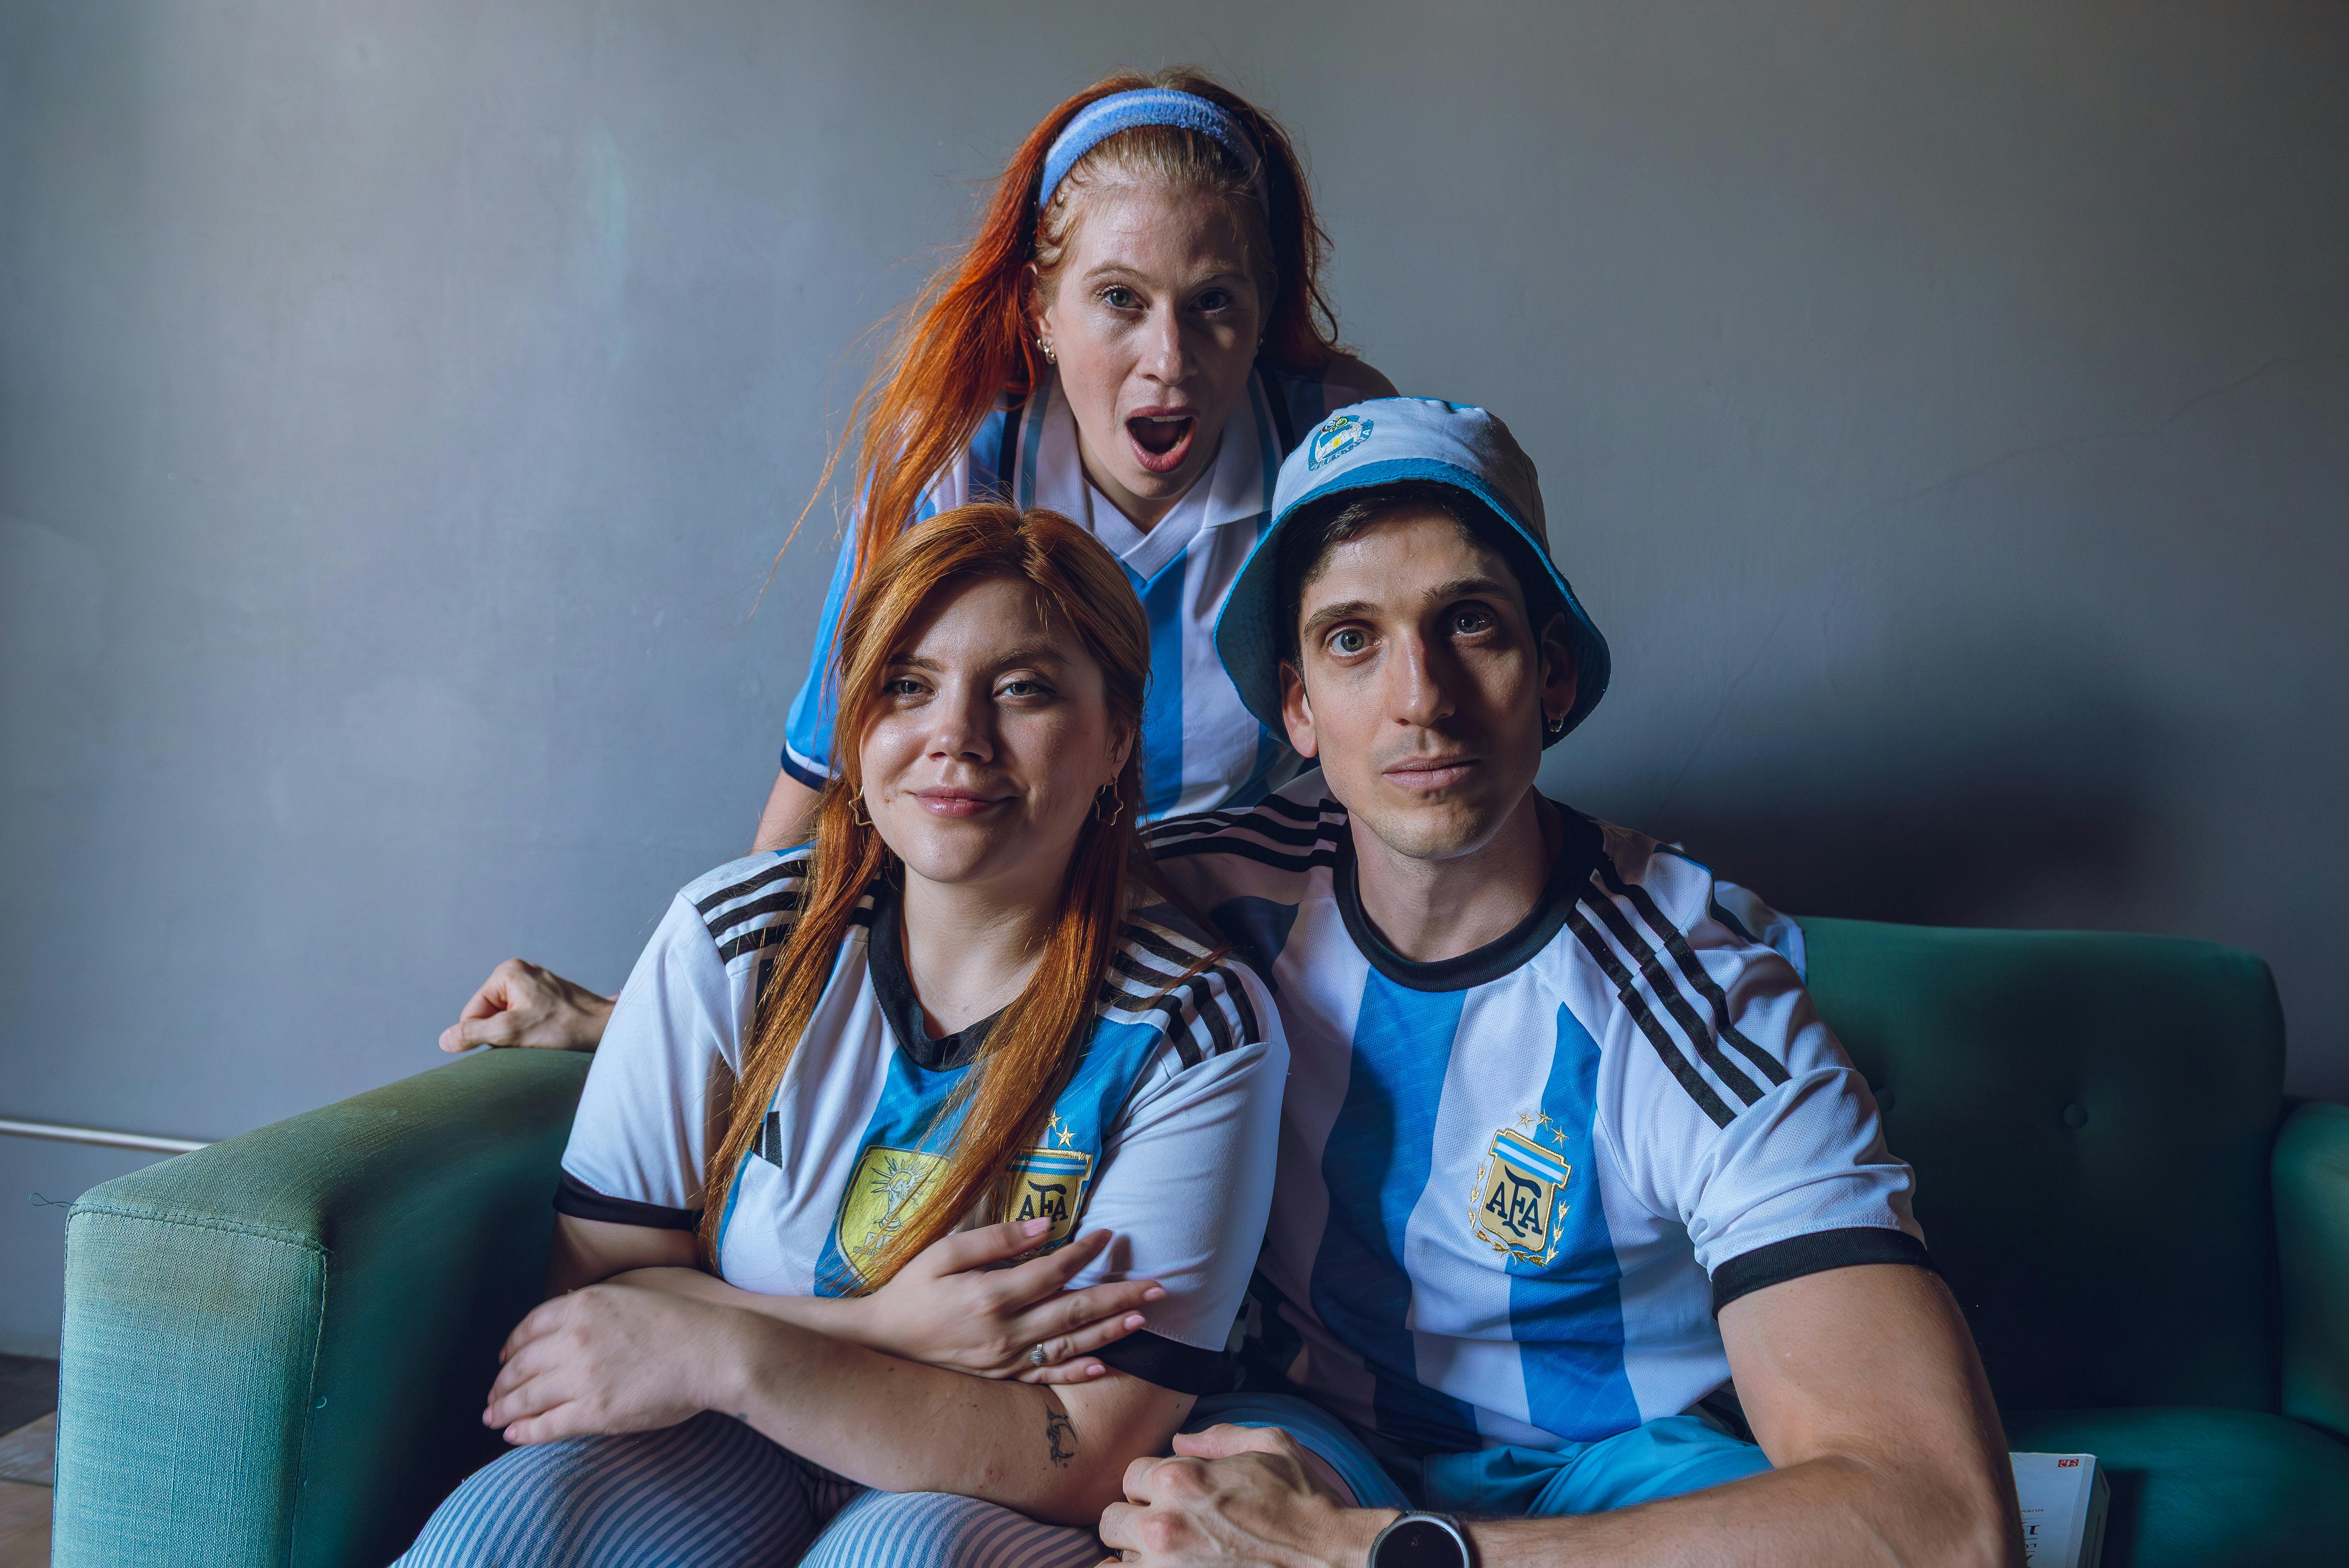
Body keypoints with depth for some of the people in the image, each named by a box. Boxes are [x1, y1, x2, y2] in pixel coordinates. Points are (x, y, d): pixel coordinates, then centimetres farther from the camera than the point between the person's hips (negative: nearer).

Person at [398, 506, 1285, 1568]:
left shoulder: (1197, 1033, -15)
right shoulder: (730, 940, -7)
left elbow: (1091, 1459, -18)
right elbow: (590, 1297, -6)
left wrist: (734, 1355, -26)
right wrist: (880, 1330, -21)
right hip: (729, 1442, 2)